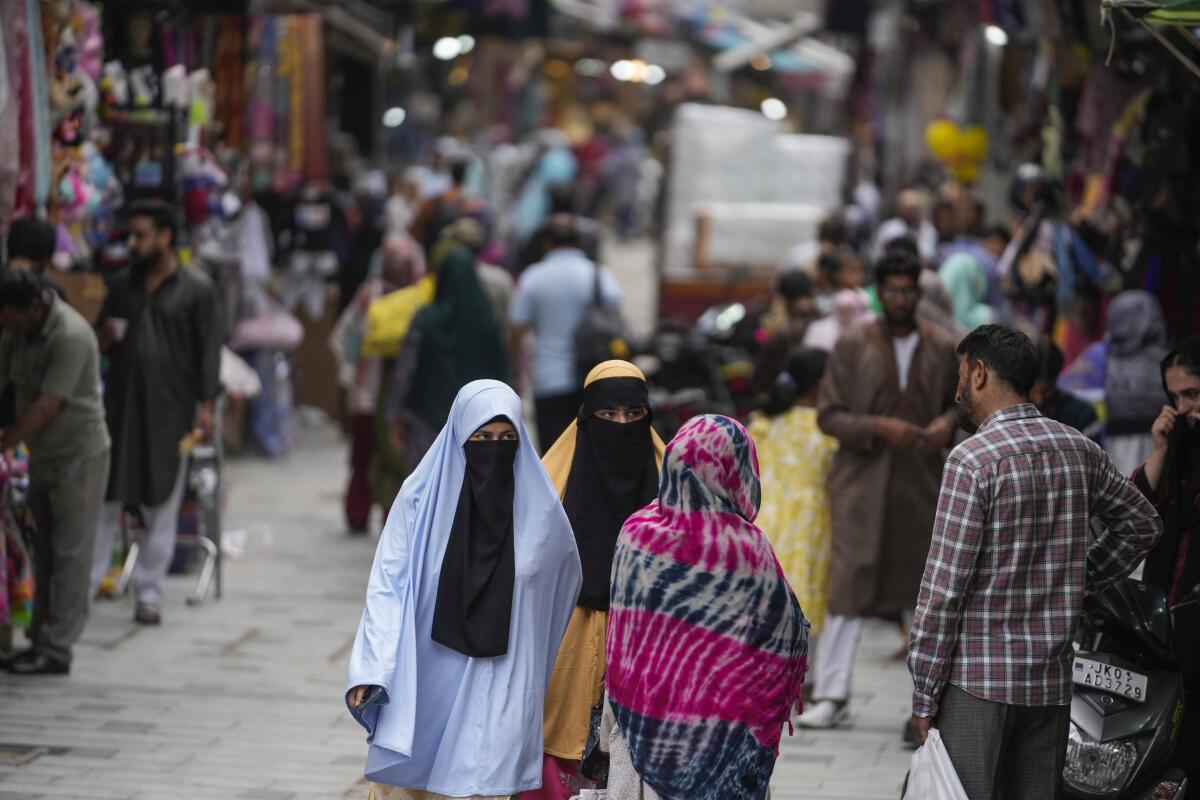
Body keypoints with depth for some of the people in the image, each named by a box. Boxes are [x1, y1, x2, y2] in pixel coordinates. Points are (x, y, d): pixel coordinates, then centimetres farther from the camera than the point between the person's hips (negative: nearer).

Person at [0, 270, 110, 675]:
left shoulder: (70, 336, -24)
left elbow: (46, 407, -25)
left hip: (78, 455, -8)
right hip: (42, 455, 8)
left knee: (69, 553, -5)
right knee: (44, 551, 12)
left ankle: (56, 649, -5)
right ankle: (41, 640, 18)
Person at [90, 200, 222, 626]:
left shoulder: (197, 289, -1)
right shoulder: (121, 285, 12)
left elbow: (209, 351, -3)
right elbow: (102, 339, 22)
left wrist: (206, 406, -9)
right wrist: (105, 339, -2)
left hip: (171, 411, -3)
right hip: (120, 406, 3)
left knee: (161, 506, 4)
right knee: (103, 499, 1)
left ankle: (149, 594, 11)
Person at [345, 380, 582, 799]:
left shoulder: (538, 505, 0)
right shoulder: (420, 496, -5)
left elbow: (565, 579, 17)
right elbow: (388, 585, -5)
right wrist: (370, 670, -15)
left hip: (498, 686, 0)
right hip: (424, 678, 0)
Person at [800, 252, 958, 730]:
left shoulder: (942, 349, 8)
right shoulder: (854, 345, 1)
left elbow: (958, 401, 20)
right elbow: (829, 415, -1)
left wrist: (948, 423, -3)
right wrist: (879, 428, -16)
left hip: (922, 484, 3)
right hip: (863, 481, -3)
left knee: (926, 588, 9)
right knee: (849, 586, -7)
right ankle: (832, 695, -3)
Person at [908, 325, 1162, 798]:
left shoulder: (974, 460, -13)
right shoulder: (1080, 451, 7)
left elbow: (944, 586, -14)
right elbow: (1142, 524, 23)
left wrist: (923, 696, -8)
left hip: (978, 676, -6)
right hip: (1051, 679, 6)